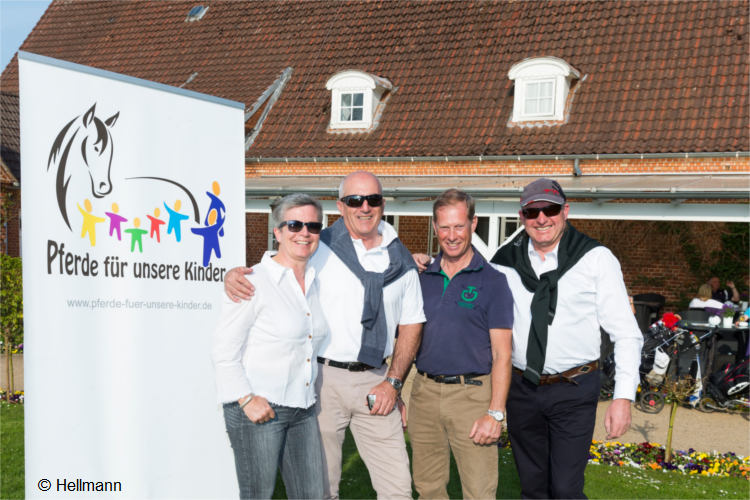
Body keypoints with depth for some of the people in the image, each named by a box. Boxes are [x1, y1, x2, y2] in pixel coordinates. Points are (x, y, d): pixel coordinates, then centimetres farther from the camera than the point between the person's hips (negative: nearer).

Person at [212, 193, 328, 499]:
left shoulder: (316, 282, 11)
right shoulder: (253, 282, -10)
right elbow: (222, 349, -10)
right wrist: (247, 398, -18)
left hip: (303, 409, 6)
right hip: (257, 409, -6)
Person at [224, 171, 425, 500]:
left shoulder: (401, 260, 8)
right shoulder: (317, 247, -2)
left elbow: (411, 325, 12)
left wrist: (393, 382, 2)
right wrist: (235, 273, -18)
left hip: (374, 381, 3)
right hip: (322, 376, -2)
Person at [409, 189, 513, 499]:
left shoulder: (492, 281, -3)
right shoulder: (422, 279, 10)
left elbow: (501, 353, -6)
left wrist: (495, 413, -13)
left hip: (471, 393, -4)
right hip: (425, 392, 4)